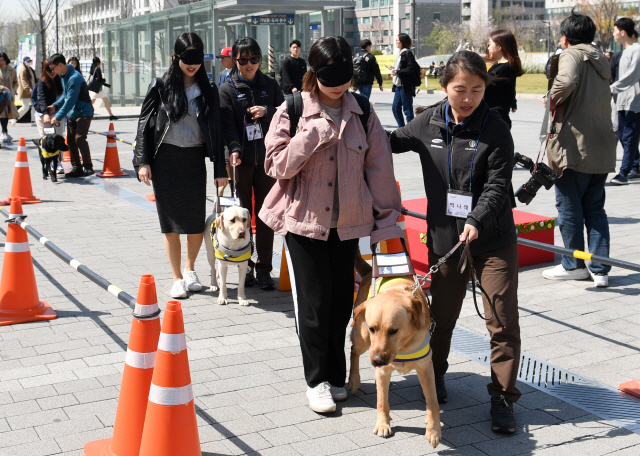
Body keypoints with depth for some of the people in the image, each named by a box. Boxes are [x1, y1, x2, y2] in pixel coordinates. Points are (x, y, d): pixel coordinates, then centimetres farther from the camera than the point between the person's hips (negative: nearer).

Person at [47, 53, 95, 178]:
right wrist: (55, 106, 2)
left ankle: (88, 167, -12)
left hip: (84, 113, -9)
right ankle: (76, 168, 11)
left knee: (79, 138, -20)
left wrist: (58, 117, -20)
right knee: (70, 140, 5)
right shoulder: (64, 76, 8)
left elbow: (70, 100, -24)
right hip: (71, 114, 9)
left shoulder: (74, 78, -23)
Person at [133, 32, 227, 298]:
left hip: (194, 160, 2)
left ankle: (190, 269, 27)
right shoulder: (161, 86, 0)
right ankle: (177, 278, 14)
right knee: (171, 220, 3)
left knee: (196, 219, 3)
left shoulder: (208, 91, 5)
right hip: (165, 160, -1)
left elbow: (216, 130, 6)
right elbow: (145, 124, 1)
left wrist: (220, 169, 2)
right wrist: (143, 162, -6)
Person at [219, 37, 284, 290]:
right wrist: (234, 149, -25)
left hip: (267, 158, 1)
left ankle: (264, 268, 12)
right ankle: (244, 266, 16)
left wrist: (267, 111, -12)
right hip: (241, 159, -1)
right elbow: (228, 124, -8)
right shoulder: (227, 89, 2)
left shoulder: (270, 85, 8)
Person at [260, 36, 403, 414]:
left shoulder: (362, 111, 3)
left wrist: (387, 218, 3)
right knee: (314, 302, 0)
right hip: (303, 220, -2)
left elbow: (379, 166, 5)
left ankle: (336, 376, 24)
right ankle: (317, 380, 15)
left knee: (341, 301, 7)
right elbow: (278, 166, -9)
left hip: (347, 222, 2)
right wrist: (312, 133, -20)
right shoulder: (293, 111, -4)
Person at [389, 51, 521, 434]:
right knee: (442, 314, 15)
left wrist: (475, 221, -27)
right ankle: (436, 373, 41)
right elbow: (392, 143, 21)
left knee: (503, 319, -2)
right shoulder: (428, 124, 1)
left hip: (493, 239, -2)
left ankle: (503, 398, 11)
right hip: (444, 236, 3)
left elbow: (497, 186, -13)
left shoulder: (496, 129, -8)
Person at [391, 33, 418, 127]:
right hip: (398, 86, 10)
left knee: (407, 109, -3)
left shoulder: (407, 53, -11)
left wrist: (397, 72, -16)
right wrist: (394, 70, 8)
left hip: (406, 86, -10)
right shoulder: (400, 53, 17)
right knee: (395, 108, 11)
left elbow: (410, 69, -19)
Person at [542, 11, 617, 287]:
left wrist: (553, 100, -10)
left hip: (575, 145, -8)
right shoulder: (600, 60, 19)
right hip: (602, 148, 8)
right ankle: (600, 269, 9)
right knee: (595, 208, 11)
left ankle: (574, 265, 14)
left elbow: (566, 81, -28)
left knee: (569, 206, 5)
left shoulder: (572, 54, -6)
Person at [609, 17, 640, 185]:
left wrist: (611, 89, -22)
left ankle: (623, 174, -6)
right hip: (623, 102, 9)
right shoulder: (625, 51, 16)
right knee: (623, 136, 12)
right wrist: (616, 95, 13)